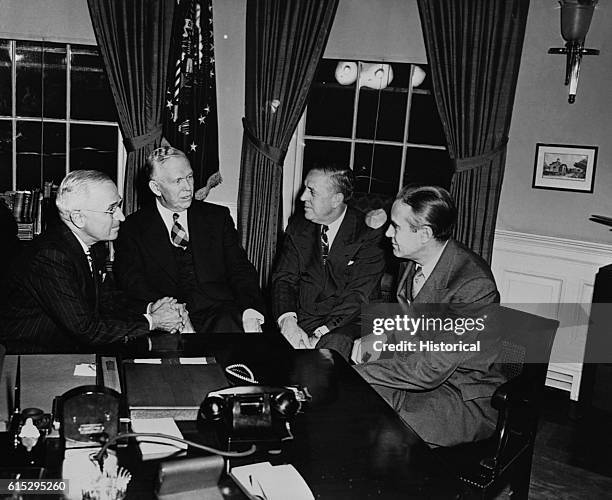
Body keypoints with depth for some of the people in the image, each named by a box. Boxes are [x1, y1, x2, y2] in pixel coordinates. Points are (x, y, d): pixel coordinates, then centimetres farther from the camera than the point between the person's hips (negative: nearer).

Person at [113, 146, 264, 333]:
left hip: (221, 313, 1)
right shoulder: (134, 229, 9)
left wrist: (250, 311, -11)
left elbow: (241, 270, 9)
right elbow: (132, 284, -2)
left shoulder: (218, 217, 15)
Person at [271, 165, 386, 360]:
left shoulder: (368, 234, -9)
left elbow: (357, 295, -14)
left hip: (345, 323, -4)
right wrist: (287, 319, -19)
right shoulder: (298, 226, 7)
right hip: (300, 317, 4)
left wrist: (319, 335, -24)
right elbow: (284, 278, 1)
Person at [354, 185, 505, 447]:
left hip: (465, 398, -8)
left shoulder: (474, 287, -28)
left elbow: (431, 368, -28)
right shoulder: (415, 260, -1)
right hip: (418, 370, 8)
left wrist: (359, 372, -23)